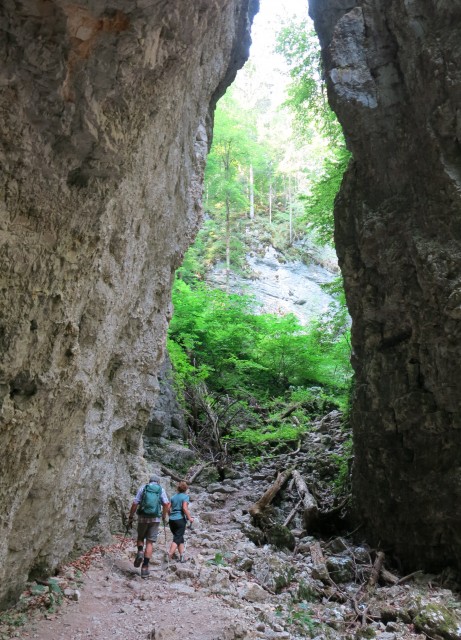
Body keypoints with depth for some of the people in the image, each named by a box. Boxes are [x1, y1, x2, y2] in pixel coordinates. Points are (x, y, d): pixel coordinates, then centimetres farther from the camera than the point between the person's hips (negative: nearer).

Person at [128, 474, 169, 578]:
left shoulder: (143, 488, 6)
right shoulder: (161, 490, 7)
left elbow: (135, 503, -1)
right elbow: (166, 504, -5)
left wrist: (130, 517, 6)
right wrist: (164, 516, 7)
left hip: (143, 517, 0)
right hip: (155, 519, 0)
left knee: (140, 537, 23)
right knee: (150, 542, 5)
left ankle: (140, 552, -3)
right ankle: (145, 567, 0)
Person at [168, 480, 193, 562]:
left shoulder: (173, 496, 11)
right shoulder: (185, 496, -4)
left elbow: (168, 508, 9)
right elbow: (185, 508, -16)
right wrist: (189, 518, -9)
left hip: (172, 520, 6)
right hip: (180, 519, -6)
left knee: (180, 537, 18)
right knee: (177, 538, -1)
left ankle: (182, 556, 18)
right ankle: (170, 555, -15)